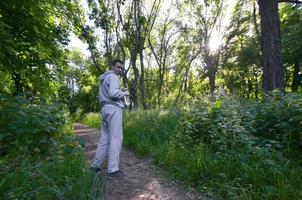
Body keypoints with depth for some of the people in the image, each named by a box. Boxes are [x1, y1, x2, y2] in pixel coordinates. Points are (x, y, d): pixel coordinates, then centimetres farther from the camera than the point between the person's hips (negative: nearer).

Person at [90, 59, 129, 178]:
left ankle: (95, 165, 19)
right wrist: (124, 93, -4)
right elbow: (113, 93, -20)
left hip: (106, 108, 10)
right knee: (116, 139, -7)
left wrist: (120, 91, 16)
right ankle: (113, 170, -4)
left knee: (104, 139, 13)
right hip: (114, 109, -10)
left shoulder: (104, 78, 26)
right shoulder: (112, 77, -5)